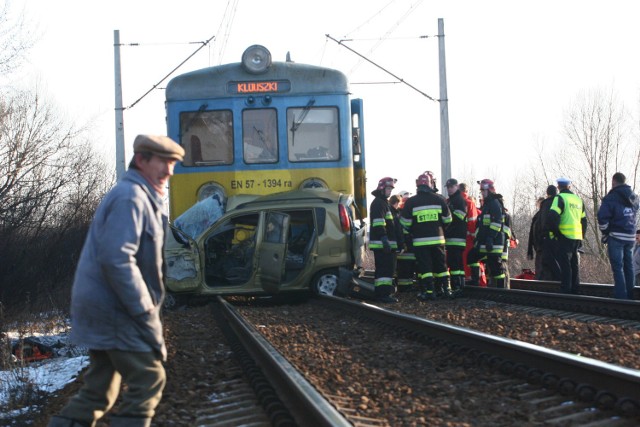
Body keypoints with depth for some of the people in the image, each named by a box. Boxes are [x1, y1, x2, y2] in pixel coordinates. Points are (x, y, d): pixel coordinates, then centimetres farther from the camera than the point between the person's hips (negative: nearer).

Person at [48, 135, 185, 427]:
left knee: (100, 389, 13)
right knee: (148, 380, -8)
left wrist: (148, 305, 18)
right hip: (114, 311, -10)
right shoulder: (130, 198, -15)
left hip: (104, 308, 10)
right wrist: (146, 311, -21)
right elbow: (117, 260, -24)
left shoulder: (143, 198, 19)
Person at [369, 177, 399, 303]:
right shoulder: (378, 203, -11)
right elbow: (378, 223, -22)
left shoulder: (383, 202, 24)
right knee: (385, 268, -15)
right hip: (381, 242, -11)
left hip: (385, 243, 11)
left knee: (385, 268, 14)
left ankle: (380, 293, 20)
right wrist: (384, 240, -28)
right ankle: (383, 294, -19)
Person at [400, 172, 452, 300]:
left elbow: (405, 222, -1)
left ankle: (429, 291, -5)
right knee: (440, 265, 13)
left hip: (420, 240, -2)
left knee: (424, 266, 0)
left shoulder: (411, 202, -5)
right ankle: (446, 288, 16)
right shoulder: (439, 199, 0)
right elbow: (447, 220, 8)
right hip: (437, 239, 2)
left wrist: (412, 232, 17)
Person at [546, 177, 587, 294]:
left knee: (564, 265, -5)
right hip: (577, 238, 7)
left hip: (563, 237, -7)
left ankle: (566, 290, -8)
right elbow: (584, 220, 19)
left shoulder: (560, 198, -8)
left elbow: (552, 217, -21)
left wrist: (554, 231, -10)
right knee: (574, 264, 14)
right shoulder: (578, 200, 16)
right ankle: (575, 290, 19)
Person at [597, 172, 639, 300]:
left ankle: (621, 296, -8)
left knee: (617, 267, -3)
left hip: (616, 236, -6)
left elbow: (602, 217, -15)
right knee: (628, 266, 13)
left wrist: (605, 233, -3)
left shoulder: (611, 198, -11)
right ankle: (630, 296, 17)